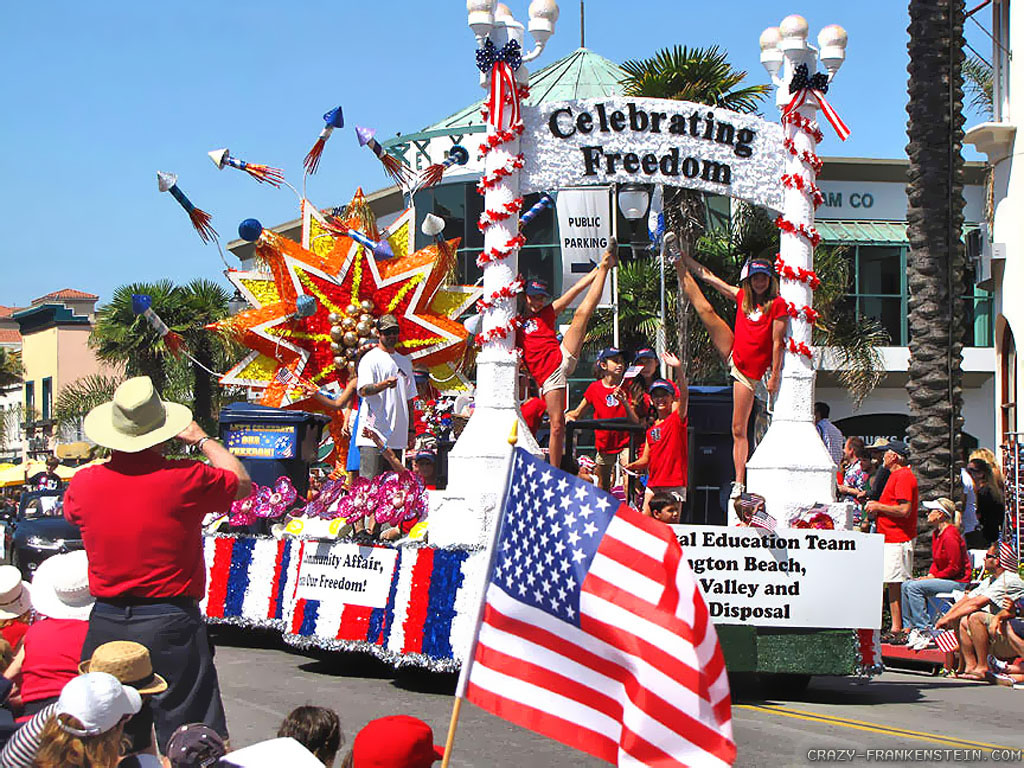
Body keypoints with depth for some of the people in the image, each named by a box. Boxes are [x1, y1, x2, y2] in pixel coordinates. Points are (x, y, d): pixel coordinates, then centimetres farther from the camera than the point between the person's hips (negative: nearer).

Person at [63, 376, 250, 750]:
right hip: (170, 624, -4)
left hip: (106, 622, 4)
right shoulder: (185, 479, -13)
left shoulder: (84, 483, -2)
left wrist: (119, 460, 27)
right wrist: (203, 440, 19)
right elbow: (242, 483, 7)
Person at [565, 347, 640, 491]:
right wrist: (568, 416, -12)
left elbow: (635, 421, -5)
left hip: (624, 442, -2)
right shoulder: (595, 388, 1)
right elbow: (577, 412, 11)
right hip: (604, 444, 2)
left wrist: (624, 402, -20)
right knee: (603, 486, 13)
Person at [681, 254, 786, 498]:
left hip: (751, 371, -5)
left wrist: (774, 376, -15)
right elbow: (708, 277, 14)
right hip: (733, 355, 5)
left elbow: (778, 342, -12)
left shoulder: (777, 304, -10)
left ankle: (739, 483, 0)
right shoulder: (742, 296, 8)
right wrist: (684, 259, 16)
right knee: (705, 310, -8)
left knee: (739, 429, -6)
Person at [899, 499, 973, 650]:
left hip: (958, 582, -10)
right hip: (945, 579, 10)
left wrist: (932, 577, -14)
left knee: (914, 587, -23)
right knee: (905, 586, -1)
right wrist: (929, 576, 2)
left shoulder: (950, 535, -19)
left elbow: (954, 568, -20)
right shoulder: (936, 534, 12)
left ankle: (924, 633, -22)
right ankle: (909, 628, -2)